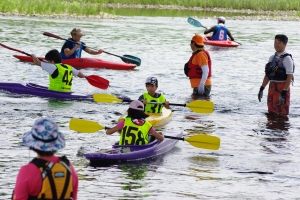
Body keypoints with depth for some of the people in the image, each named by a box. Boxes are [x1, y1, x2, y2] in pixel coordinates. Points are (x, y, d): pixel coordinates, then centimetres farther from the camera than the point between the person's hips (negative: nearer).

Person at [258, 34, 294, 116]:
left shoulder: (287, 59, -10)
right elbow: (267, 75, 17)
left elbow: (289, 77, -16)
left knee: (282, 114, -4)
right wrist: (261, 89, 11)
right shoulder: (272, 58, 12)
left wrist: (284, 92, -23)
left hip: (282, 88, -7)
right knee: (271, 113, 12)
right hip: (272, 87, 7)